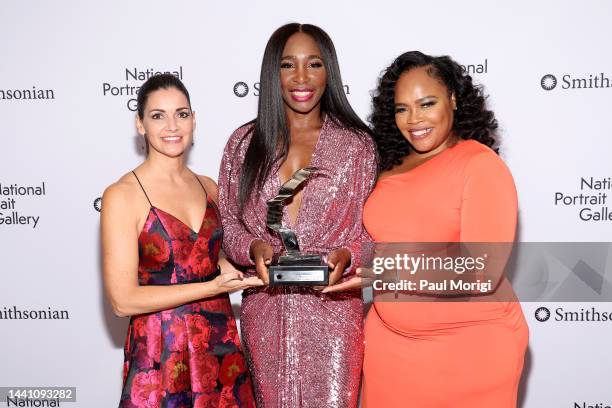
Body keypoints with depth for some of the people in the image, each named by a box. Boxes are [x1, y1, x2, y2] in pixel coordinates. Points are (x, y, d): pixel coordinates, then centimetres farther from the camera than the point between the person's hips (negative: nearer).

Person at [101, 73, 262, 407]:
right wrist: (214, 286, -20)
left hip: (221, 343, 5)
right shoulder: (122, 195, -13)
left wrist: (231, 268, -1)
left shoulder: (208, 187, 5)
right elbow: (123, 300, -17)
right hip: (160, 352, -5)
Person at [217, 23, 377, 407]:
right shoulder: (244, 143, 4)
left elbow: (372, 230, 2)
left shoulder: (357, 144, 0)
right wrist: (253, 248, -14)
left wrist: (346, 256, -18)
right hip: (265, 310, 2)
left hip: (332, 309, -1)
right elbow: (227, 223, 6)